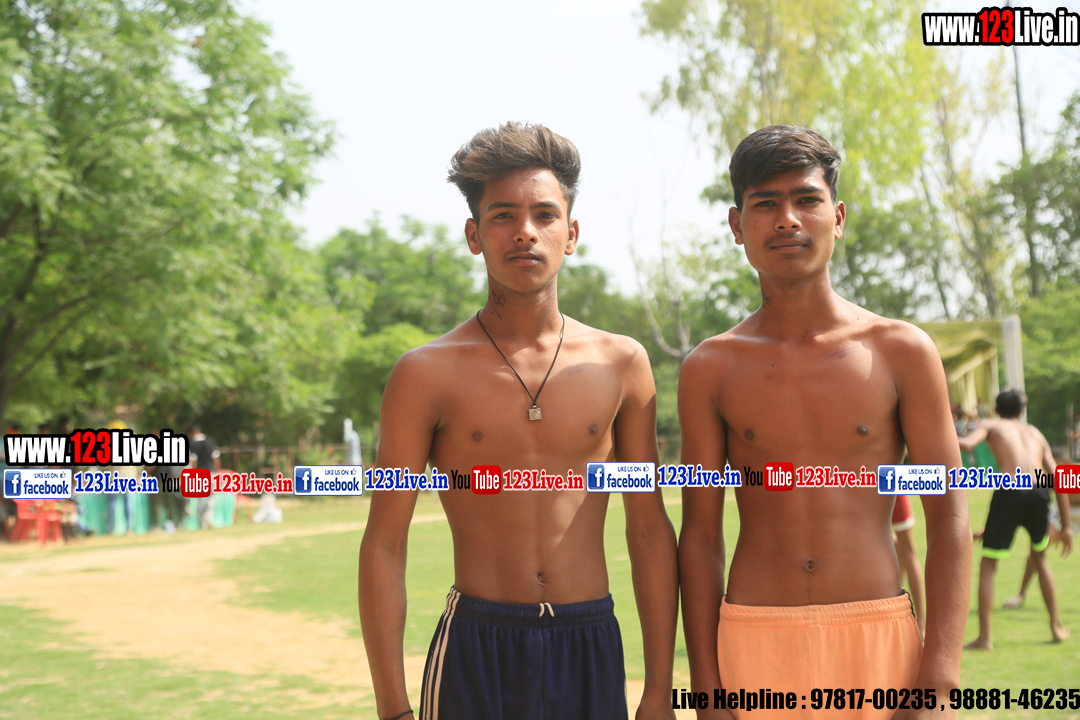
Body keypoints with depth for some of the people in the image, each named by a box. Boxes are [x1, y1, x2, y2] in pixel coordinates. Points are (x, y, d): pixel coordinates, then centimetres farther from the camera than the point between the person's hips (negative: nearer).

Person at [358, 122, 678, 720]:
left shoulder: (620, 363, 4)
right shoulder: (427, 374, -3)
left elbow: (650, 533, 6)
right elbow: (384, 545, -3)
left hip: (592, 649, 2)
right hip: (476, 653, -2)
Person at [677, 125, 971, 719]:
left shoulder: (900, 351, 0)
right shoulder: (710, 369, 2)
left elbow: (949, 519, -1)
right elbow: (700, 536, 3)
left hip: (880, 641, 0)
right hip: (754, 644, 0)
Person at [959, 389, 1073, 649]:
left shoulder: (990, 425, 20)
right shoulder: (1036, 434, 29)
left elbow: (967, 444, -5)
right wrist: (1066, 525, 25)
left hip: (1010, 491, -4)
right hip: (1039, 492, 4)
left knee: (987, 566, 7)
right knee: (1040, 558, 29)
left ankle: (984, 637, 1)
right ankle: (1056, 627, 31)